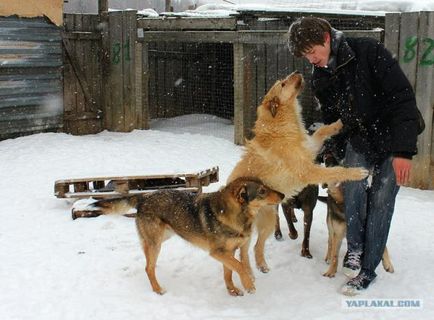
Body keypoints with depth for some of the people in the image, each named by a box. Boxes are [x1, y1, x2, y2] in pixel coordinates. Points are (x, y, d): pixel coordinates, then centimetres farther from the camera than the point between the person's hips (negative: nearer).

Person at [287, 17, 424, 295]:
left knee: (380, 201, -7)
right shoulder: (321, 78, -2)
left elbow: (403, 98, -24)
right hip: (358, 139, 5)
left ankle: (367, 269, 5)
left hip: (394, 139, -4)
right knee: (354, 190, -17)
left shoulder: (369, 52, -22)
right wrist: (334, 152, 5)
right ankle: (355, 249, 4)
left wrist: (404, 150, -28)